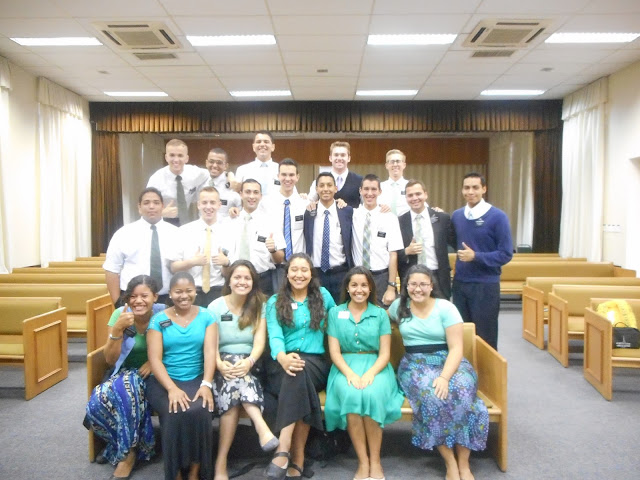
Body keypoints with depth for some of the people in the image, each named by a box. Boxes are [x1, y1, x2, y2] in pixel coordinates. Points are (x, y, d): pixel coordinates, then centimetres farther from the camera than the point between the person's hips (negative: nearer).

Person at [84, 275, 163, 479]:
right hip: (123, 373, 3)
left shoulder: (163, 314, -13)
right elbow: (110, 360, -9)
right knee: (97, 402, -25)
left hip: (151, 375, -3)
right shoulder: (120, 314, -10)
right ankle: (129, 445, -2)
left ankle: (127, 452, -11)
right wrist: (117, 329, -24)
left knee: (124, 389, -32)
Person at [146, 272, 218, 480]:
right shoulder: (158, 320, 3)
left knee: (199, 411, -29)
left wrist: (206, 384, -20)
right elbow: (154, 359, -4)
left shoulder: (206, 316, 5)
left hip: (197, 379, 1)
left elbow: (210, 352, -4)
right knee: (176, 413, -29)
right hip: (164, 380, 0)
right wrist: (172, 388, -19)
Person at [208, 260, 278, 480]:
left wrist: (248, 362, -26)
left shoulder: (259, 306, 7)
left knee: (234, 393, -33)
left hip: (248, 365, 1)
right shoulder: (216, 306, 3)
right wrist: (220, 365, -27)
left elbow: (259, 342, -4)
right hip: (224, 366, -1)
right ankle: (262, 429, -48)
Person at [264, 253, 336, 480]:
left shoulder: (323, 295, 11)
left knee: (300, 370, -36)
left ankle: (284, 452, -39)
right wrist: (283, 357, -30)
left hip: (315, 363, 0)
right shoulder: (274, 302, 7)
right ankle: (297, 458, -35)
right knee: (294, 369, -36)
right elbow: (274, 335, -8)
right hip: (282, 363, 0)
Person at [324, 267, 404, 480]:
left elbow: (385, 353, 2)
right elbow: (334, 351, 2)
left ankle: (375, 461, -16)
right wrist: (350, 373, -16)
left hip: (375, 367, 0)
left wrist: (369, 374, -17)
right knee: (351, 396, -32)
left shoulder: (380, 314, 8)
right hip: (345, 367, 0)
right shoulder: (335, 313, 9)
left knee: (371, 395, -32)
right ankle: (363, 462, -20)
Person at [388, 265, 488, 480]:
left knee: (461, 394, -32)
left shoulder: (446, 307, -3)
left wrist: (445, 377, -23)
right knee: (431, 397, -32)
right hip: (415, 365, 1)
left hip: (449, 363, 0)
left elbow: (456, 348, -9)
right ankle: (450, 463, -18)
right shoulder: (399, 306, 5)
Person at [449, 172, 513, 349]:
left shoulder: (497, 216, -9)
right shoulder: (456, 216, 5)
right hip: (460, 283, 4)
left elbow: (506, 254, -10)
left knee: (485, 338, 8)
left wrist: (476, 256, -21)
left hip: (486, 285, -4)